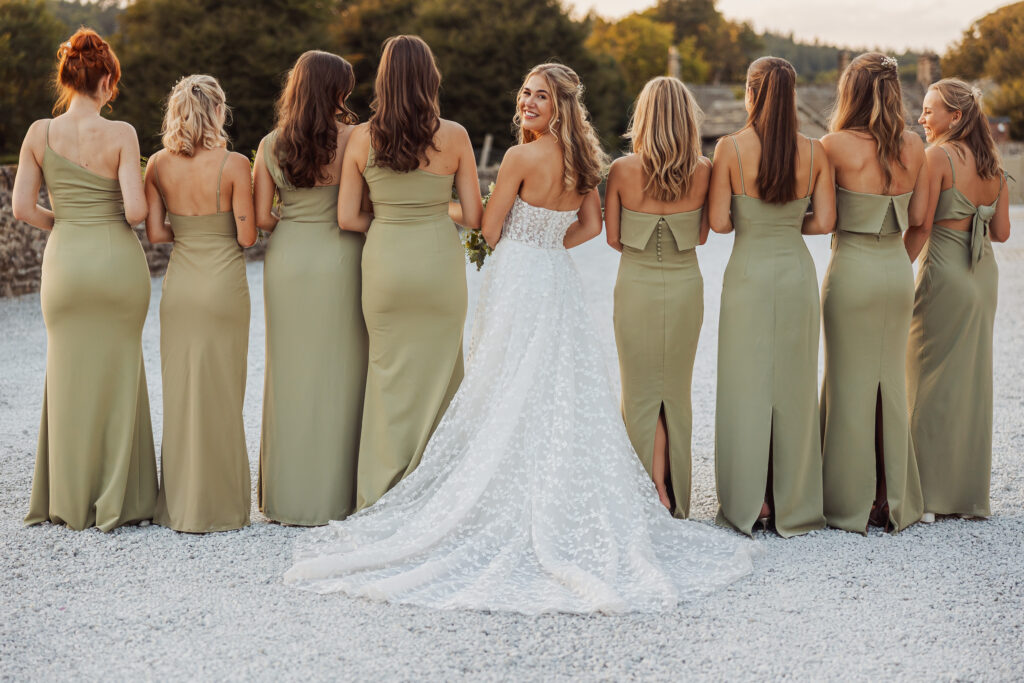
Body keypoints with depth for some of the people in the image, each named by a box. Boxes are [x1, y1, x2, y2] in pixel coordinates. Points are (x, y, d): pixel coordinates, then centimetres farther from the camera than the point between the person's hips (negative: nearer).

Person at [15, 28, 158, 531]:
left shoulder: (40, 134, -2)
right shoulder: (121, 134, -10)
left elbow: (22, 208, -3)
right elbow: (136, 211, -15)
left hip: (65, 263, 2)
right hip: (119, 263, -2)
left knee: (69, 376, 13)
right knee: (118, 375, 10)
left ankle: (71, 503, 18)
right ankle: (116, 502, 13)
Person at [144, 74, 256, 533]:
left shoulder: (158, 165, -1)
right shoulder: (234, 164, -13)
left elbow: (155, 233, -1)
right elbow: (247, 236, -11)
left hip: (179, 287, 4)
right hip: (223, 286, -4)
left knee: (179, 395, 11)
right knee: (220, 399, 5)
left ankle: (178, 506, 17)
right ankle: (218, 508, 11)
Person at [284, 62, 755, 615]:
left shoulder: (521, 157, -14)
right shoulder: (581, 160, 6)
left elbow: (490, 230, -9)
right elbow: (591, 226, 15)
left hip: (517, 282, -7)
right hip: (560, 283, 7)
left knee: (511, 402, -1)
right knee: (564, 401, 9)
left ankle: (508, 516, 4)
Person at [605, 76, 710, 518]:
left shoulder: (622, 170, -12)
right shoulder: (702, 171, -8)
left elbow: (613, 238, -3)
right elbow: (702, 235, 2)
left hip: (635, 287, -2)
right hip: (685, 287, 2)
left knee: (642, 394, 10)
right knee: (677, 393, 15)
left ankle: (652, 494, 11)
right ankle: (676, 500, 22)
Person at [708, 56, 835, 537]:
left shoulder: (731, 148, -11)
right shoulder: (814, 151, -3)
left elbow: (718, 221, -11)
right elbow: (824, 222, -3)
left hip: (748, 272, -2)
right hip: (796, 272, 2)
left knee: (746, 385, 7)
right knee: (794, 387, 11)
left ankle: (750, 502, 12)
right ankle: (793, 504, 17)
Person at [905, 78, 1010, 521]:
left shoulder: (938, 156, -11)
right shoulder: (992, 164, 9)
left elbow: (921, 225, -16)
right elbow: (1001, 231, 10)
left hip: (944, 273, -7)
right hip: (984, 274, 7)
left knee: (932, 382, 1)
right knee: (973, 381, 12)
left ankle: (928, 495, 4)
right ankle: (970, 493, 19)